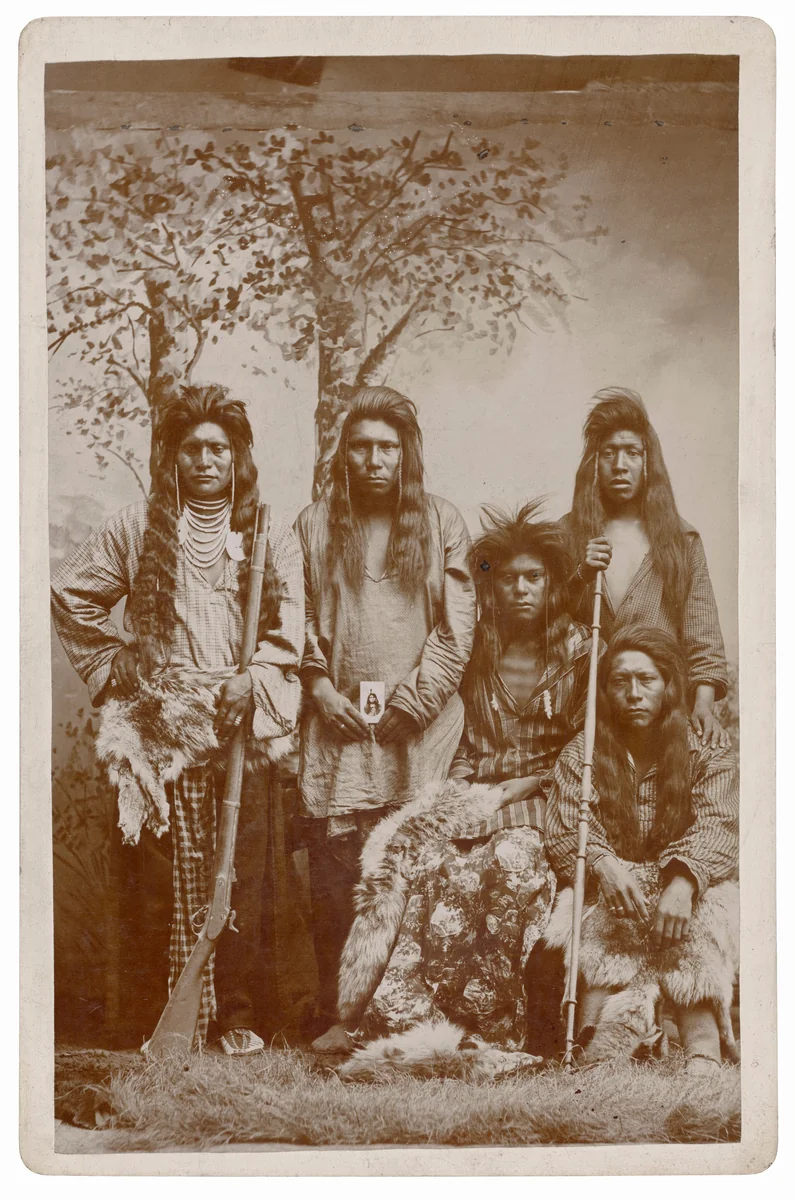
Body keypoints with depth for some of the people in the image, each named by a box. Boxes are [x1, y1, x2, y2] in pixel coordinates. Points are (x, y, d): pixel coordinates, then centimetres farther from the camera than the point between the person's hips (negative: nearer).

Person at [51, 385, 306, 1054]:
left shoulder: (270, 534, 10)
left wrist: (253, 681, -15)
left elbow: (290, 622, 0)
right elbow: (71, 597, 15)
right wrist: (115, 665, 7)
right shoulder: (138, 528, 10)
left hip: (247, 720, 1)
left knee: (247, 870, 1)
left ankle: (239, 1011, 11)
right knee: (184, 868, -1)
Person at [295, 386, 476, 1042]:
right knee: (336, 876, -1)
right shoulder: (314, 524, 9)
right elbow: (297, 618, 11)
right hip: (340, 723, 1)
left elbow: (458, 624, 2)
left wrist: (414, 699, -6)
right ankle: (338, 1014, 9)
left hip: (420, 728, -1)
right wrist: (319, 686, -2)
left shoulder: (442, 522, 6)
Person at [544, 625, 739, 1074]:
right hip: (607, 893, 0)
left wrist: (683, 881, -34)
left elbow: (715, 830, -12)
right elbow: (565, 835, -4)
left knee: (704, 917, -33)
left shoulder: (710, 757, 5)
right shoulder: (580, 755, 8)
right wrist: (602, 864, -28)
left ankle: (703, 1055, -47)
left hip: (689, 892, 0)